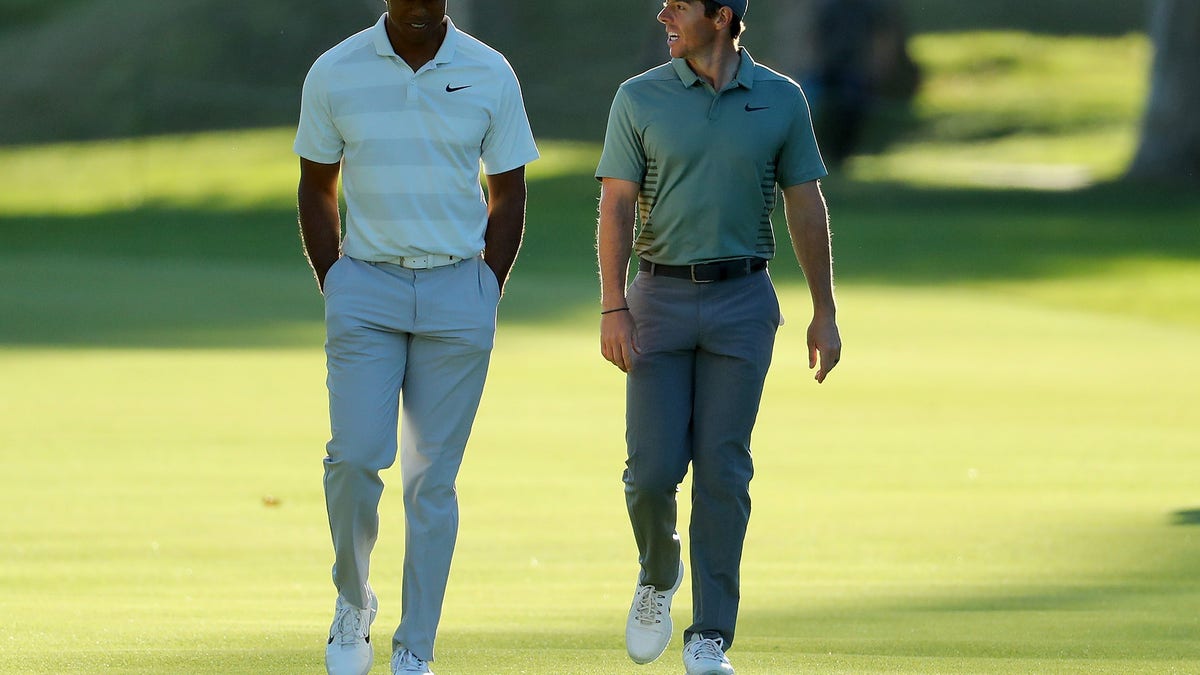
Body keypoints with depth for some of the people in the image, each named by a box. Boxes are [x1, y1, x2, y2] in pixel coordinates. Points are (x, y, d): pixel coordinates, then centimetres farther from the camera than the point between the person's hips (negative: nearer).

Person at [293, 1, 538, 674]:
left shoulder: (490, 75, 0)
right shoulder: (335, 74, 0)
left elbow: (508, 195, 8)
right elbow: (316, 189, 10)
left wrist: (487, 294, 3)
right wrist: (335, 290, 4)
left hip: (457, 293, 0)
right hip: (366, 287, 0)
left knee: (433, 475, 0)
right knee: (355, 458, -11)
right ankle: (354, 600, 15)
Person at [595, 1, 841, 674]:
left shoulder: (781, 100, 2)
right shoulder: (640, 99, 0)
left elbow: (807, 208, 7)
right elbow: (618, 208, -2)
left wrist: (825, 312, 5)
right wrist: (614, 308, -12)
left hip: (742, 299, 0)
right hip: (660, 297, 0)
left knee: (722, 471, -4)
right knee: (653, 468, -6)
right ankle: (658, 575, 25)